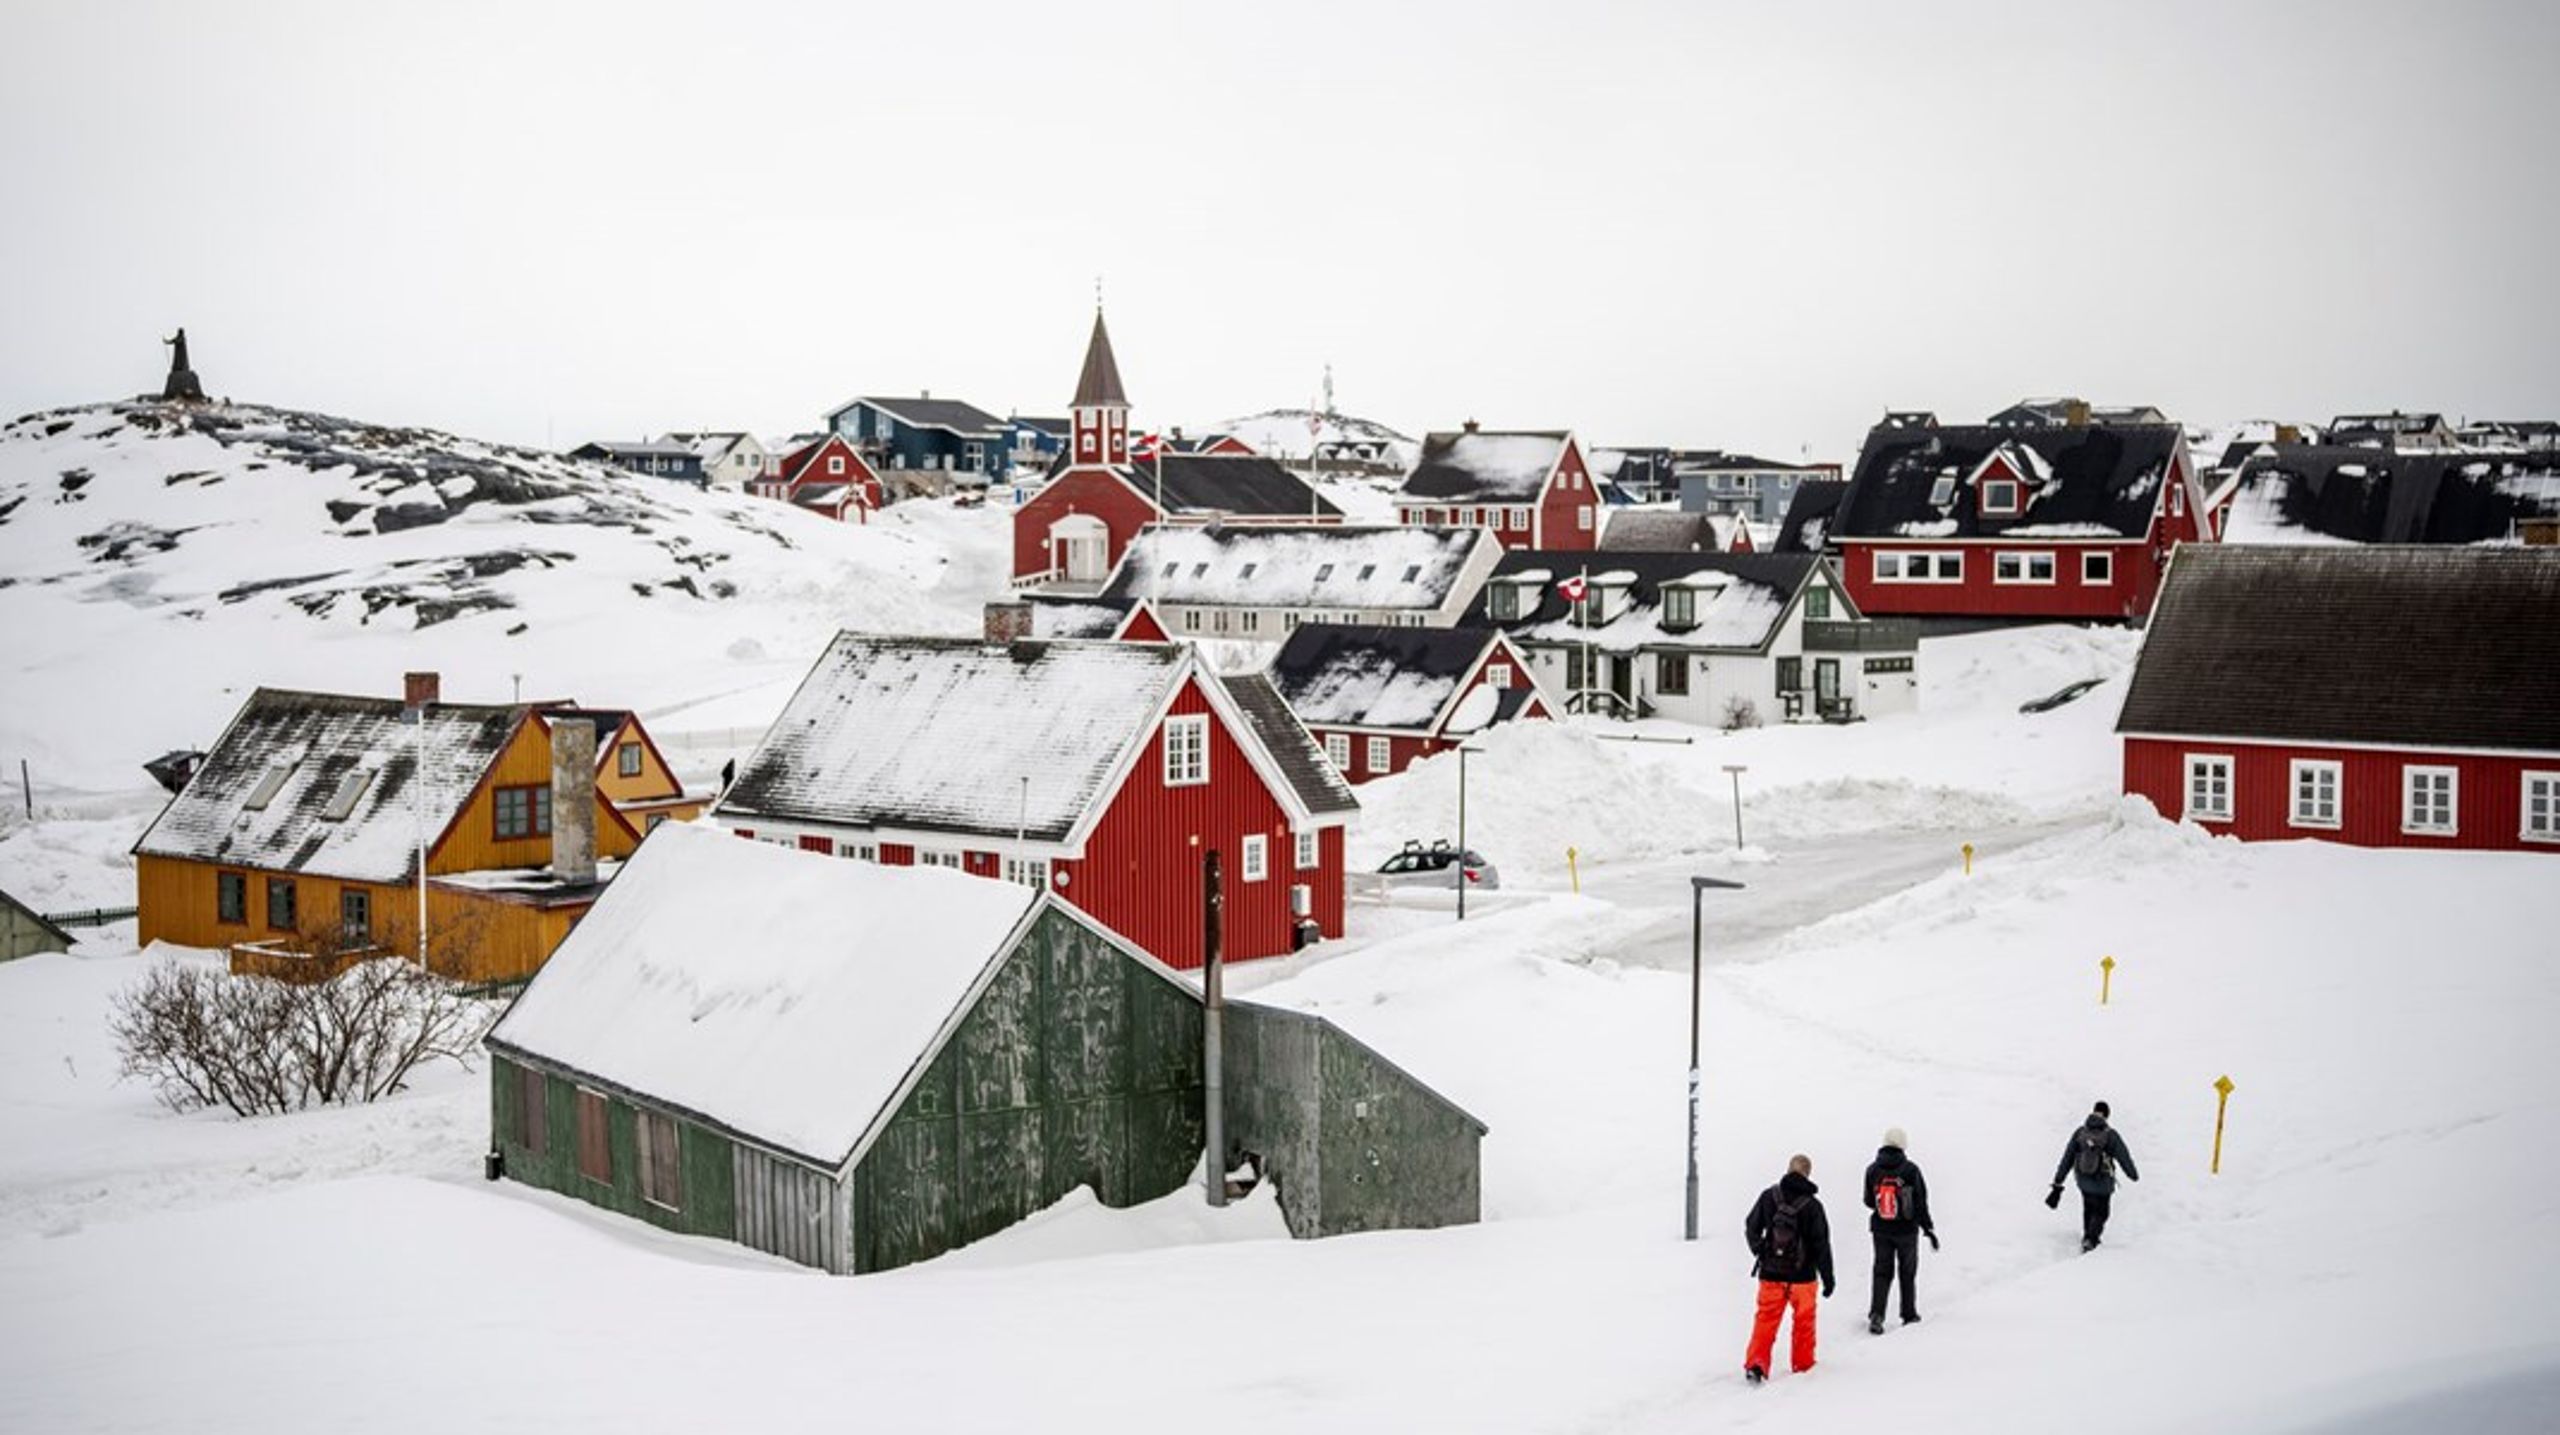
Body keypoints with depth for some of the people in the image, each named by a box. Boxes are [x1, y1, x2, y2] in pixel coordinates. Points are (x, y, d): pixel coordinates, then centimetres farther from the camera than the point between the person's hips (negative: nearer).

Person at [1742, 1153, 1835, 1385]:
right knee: (1804, 1319, 16)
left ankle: (1755, 1363, -6)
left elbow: (1751, 1228, 4)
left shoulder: (1768, 1197, -5)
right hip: (1802, 1275, -2)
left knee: (1766, 1318, 7)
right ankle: (1802, 1364, 26)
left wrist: (1760, 1252, 21)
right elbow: (1821, 1244, -9)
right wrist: (1827, 1277, 1)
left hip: (1770, 1272, 2)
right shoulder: (1811, 1205, -13)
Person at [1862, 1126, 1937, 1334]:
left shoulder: (1873, 1170, -5)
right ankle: (1909, 1314, 24)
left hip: (1881, 1230, 2)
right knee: (1908, 1272, 16)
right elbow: (1920, 1202, -12)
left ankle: (1876, 1314, -9)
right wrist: (1928, 1229, -5)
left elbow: (1868, 1201, 3)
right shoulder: (1910, 1169, -14)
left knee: (1882, 1272, 8)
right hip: (1906, 1229, -2)